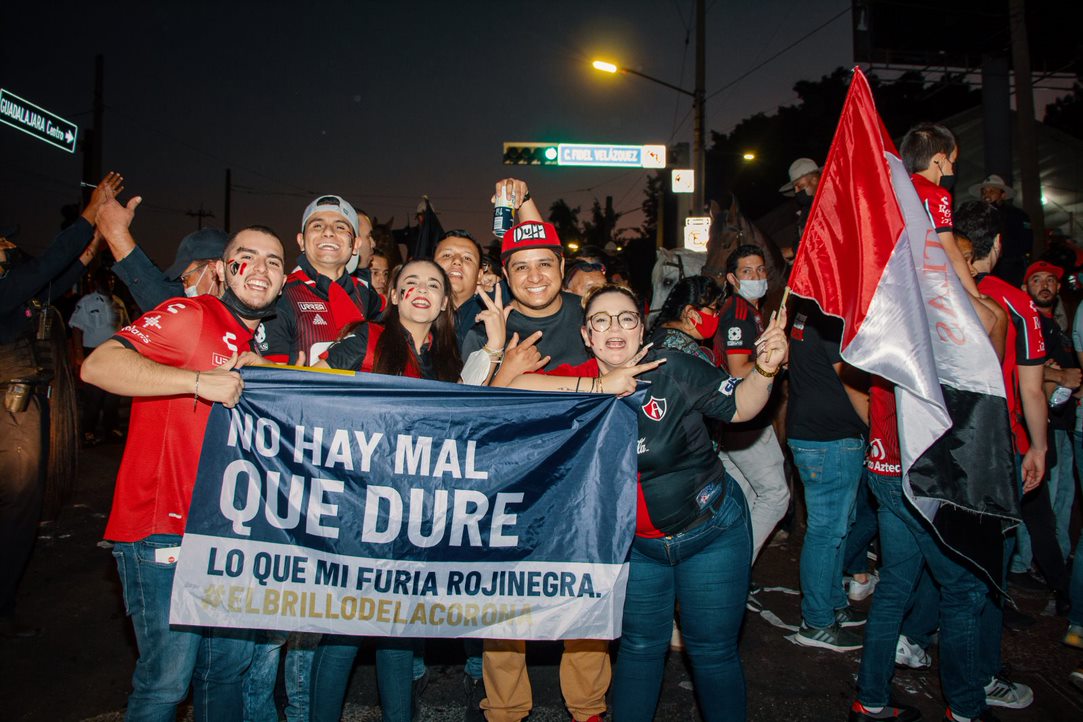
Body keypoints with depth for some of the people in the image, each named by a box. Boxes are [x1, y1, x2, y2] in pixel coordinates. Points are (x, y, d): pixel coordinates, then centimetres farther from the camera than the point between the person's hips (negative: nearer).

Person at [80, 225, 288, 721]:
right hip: (163, 529, -7)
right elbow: (98, 366, -21)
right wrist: (199, 379, -28)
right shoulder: (189, 316, -8)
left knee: (231, 664, 16)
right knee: (167, 679, 0)